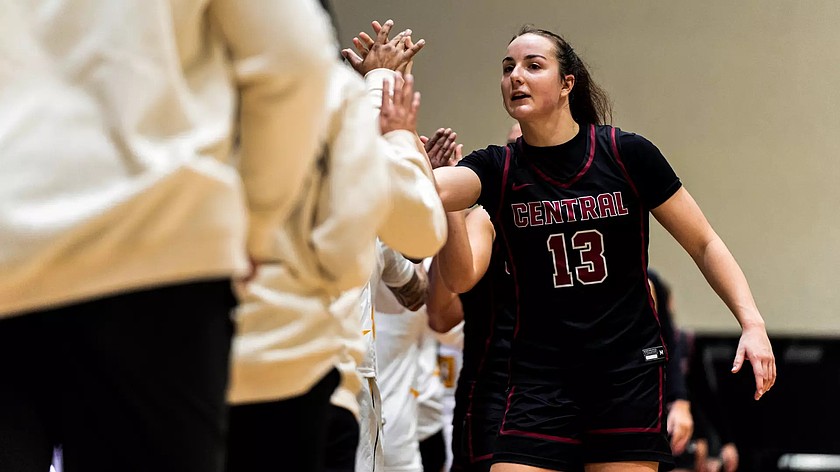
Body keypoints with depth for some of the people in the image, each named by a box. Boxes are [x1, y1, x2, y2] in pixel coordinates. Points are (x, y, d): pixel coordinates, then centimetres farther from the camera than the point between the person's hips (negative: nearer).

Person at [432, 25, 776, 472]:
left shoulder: (627, 154, -4)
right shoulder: (498, 169, -1)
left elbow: (704, 244, 3)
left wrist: (752, 322, -9)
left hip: (630, 372, -1)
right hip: (540, 380, 1)